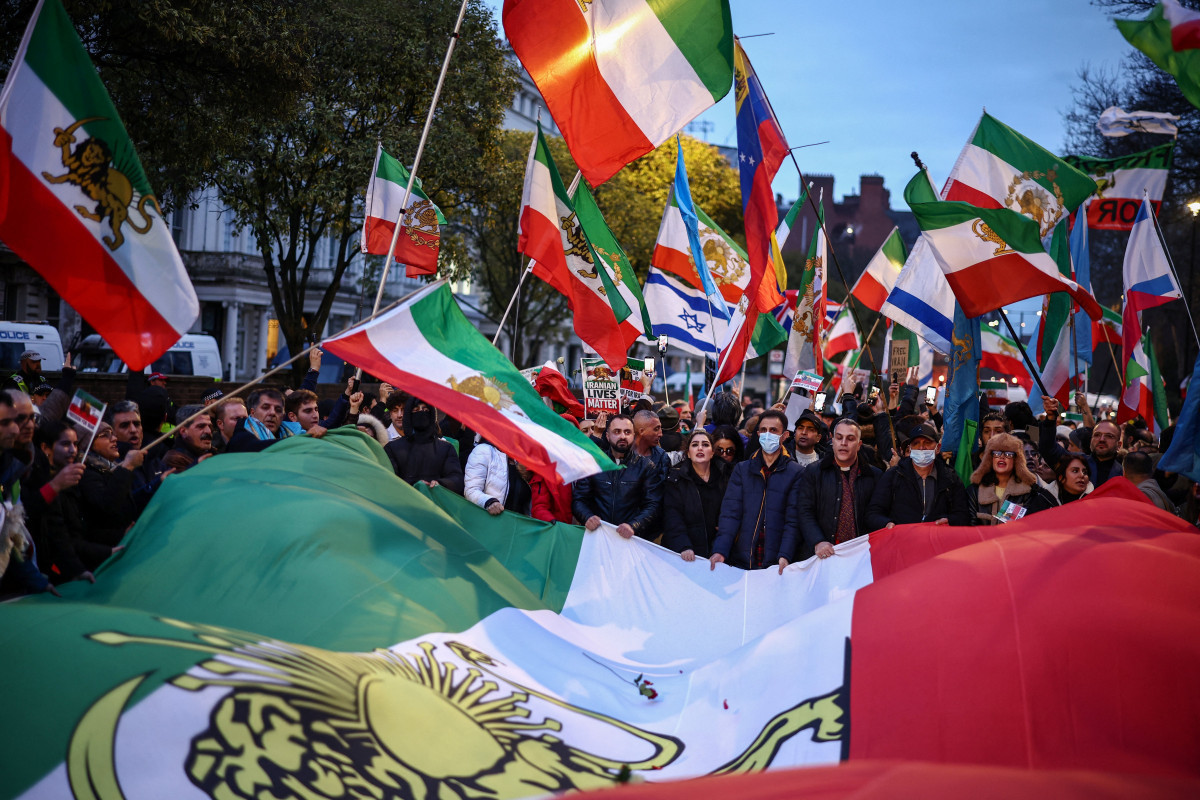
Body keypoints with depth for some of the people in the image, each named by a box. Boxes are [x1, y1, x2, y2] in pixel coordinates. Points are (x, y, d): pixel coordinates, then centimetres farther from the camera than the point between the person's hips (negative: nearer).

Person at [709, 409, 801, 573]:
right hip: (741, 559, 2)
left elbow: (793, 520, -2)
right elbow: (730, 513, 2)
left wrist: (785, 555, -16)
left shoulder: (795, 473, 4)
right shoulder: (741, 470, 11)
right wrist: (720, 550, -12)